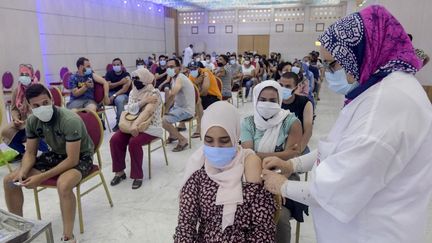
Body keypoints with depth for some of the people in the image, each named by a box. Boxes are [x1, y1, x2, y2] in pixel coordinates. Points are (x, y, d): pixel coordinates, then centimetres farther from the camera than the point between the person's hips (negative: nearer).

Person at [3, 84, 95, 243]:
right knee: (9, 180, -3)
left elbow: (72, 160, -29)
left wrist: (41, 178, -30)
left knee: (63, 185, -39)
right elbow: (30, 153, 1)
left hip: (81, 157, -7)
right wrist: (22, 171, -19)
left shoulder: (70, 120, -31)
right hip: (56, 154, 7)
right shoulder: (32, 121, -9)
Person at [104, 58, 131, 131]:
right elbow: (108, 86, -6)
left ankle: (119, 123, -22)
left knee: (119, 100, -39)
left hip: (122, 94, -4)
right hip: (110, 93, 4)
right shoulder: (109, 73, 6)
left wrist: (114, 96, -26)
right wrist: (120, 82, -17)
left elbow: (124, 90, -15)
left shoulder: (126, 75, -6)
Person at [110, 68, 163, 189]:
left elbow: (147, 111, -25)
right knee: (115, 139, -14)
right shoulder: (133, 92, 9)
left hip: (150, 127, -6)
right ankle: (120, 171, 1)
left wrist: (135, 124, -37)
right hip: (132, 125, 6)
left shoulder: (154, 93, -12)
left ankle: (138, 176, -15)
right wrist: (143, 101, -19)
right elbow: (129, 109, -4)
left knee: (134, 142, -31)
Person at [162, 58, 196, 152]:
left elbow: (172, 94, -39)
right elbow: (173, 96, 11)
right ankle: (172, 135, 30)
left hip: (186, 110, -10)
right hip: (178, 106, 10)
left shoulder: (180, 78, -21)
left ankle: (183, 140, -6)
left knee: (164, 120, -23)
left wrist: (166, 108, -26)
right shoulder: (174, 78, 10)